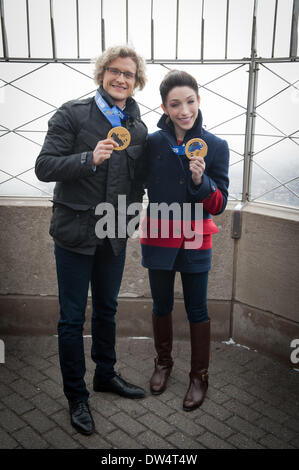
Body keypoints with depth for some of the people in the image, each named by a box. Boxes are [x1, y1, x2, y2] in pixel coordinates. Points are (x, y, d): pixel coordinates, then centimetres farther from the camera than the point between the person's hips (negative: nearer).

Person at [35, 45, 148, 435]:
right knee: (72, 318, 5)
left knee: (107, 310, 19)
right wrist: (90, 158, -25)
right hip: (75, 231, -4)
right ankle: (76, 396, 24)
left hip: (114, 235, 5)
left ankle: (106, 375, 40)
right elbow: (44, 167, -13)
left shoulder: (139, 128, 7)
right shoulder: (72, 114, -6)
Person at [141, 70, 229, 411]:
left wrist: (201, 180, -23)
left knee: (197, 310, 9)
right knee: (161, 306, 16)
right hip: (158, 236, 1)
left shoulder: (215, 146, -7)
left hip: (195, 239, -1)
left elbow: (219, 205, -8)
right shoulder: (151, 143, -5)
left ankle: (199, 376, 31)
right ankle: (163, 362, 41)